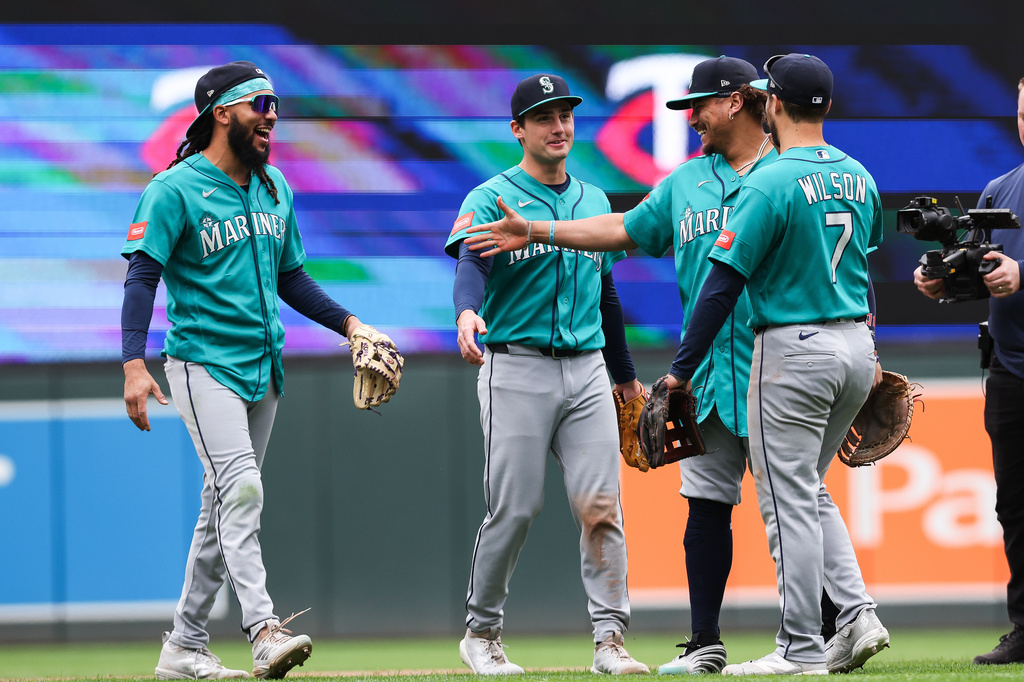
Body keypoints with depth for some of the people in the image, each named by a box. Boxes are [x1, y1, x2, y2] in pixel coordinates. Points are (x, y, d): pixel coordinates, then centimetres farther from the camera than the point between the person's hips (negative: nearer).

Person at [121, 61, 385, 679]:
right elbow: (143, 276, -14)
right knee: (240, 488, -22)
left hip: (263, 368, 8)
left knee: (227, 505, 9)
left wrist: (347, 322, 9)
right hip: (203, 365, -8)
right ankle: (264, 630, -31)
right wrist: (135, 364, -26)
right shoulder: (175, 190, -9)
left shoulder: (275, 188, 14)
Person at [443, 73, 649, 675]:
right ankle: (482, 633, 10)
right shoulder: (492, 199, -2)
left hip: (587, 371, 5)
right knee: (515, 508, -5)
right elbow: (471, 263, -22)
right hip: (516, 370, -4)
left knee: (601, 504, -5)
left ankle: (611, 638, -5)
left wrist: (626, 375, 27)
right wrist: (468, 313, -43)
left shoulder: (595, 201, 17)